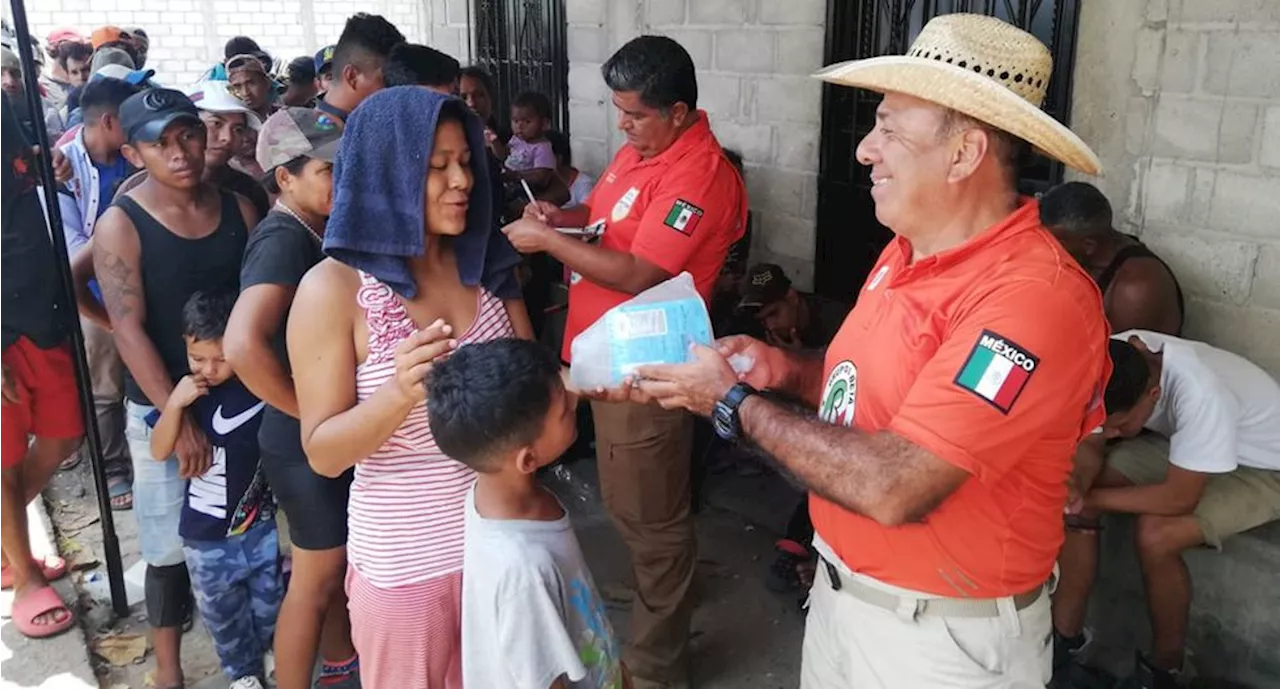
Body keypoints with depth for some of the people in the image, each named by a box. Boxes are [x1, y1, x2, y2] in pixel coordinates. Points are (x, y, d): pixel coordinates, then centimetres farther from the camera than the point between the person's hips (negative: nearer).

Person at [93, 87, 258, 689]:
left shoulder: (238, 208, 1)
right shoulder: (121, 226, -10)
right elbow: (128, 330, -14)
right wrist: (178, 420, -17)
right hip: (162, 408, -3)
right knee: (171, 545, 6)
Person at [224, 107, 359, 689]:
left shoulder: (312, 232, 5)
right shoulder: (284, 239, -22)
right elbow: (243, 345, -36)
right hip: (307, 443, -9)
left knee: (340, 562, 24)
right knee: (315, 578, 7)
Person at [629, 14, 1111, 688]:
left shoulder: (1033, 298, -27)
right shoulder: (907, 251, 0)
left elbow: (891, 487, -31)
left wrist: (735, 403, -21)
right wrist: (786, 369, -6)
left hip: (943, 635, -7)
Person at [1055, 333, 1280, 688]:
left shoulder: (1200, 394, -42)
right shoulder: (1118, 359, -23)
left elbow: (1179, 498, -34)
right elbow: (1090, 445, -13)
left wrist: (1092, 499, -26)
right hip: (1179, 440, 6)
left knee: (1154, 533, -29)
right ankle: (1065, 632, 4)